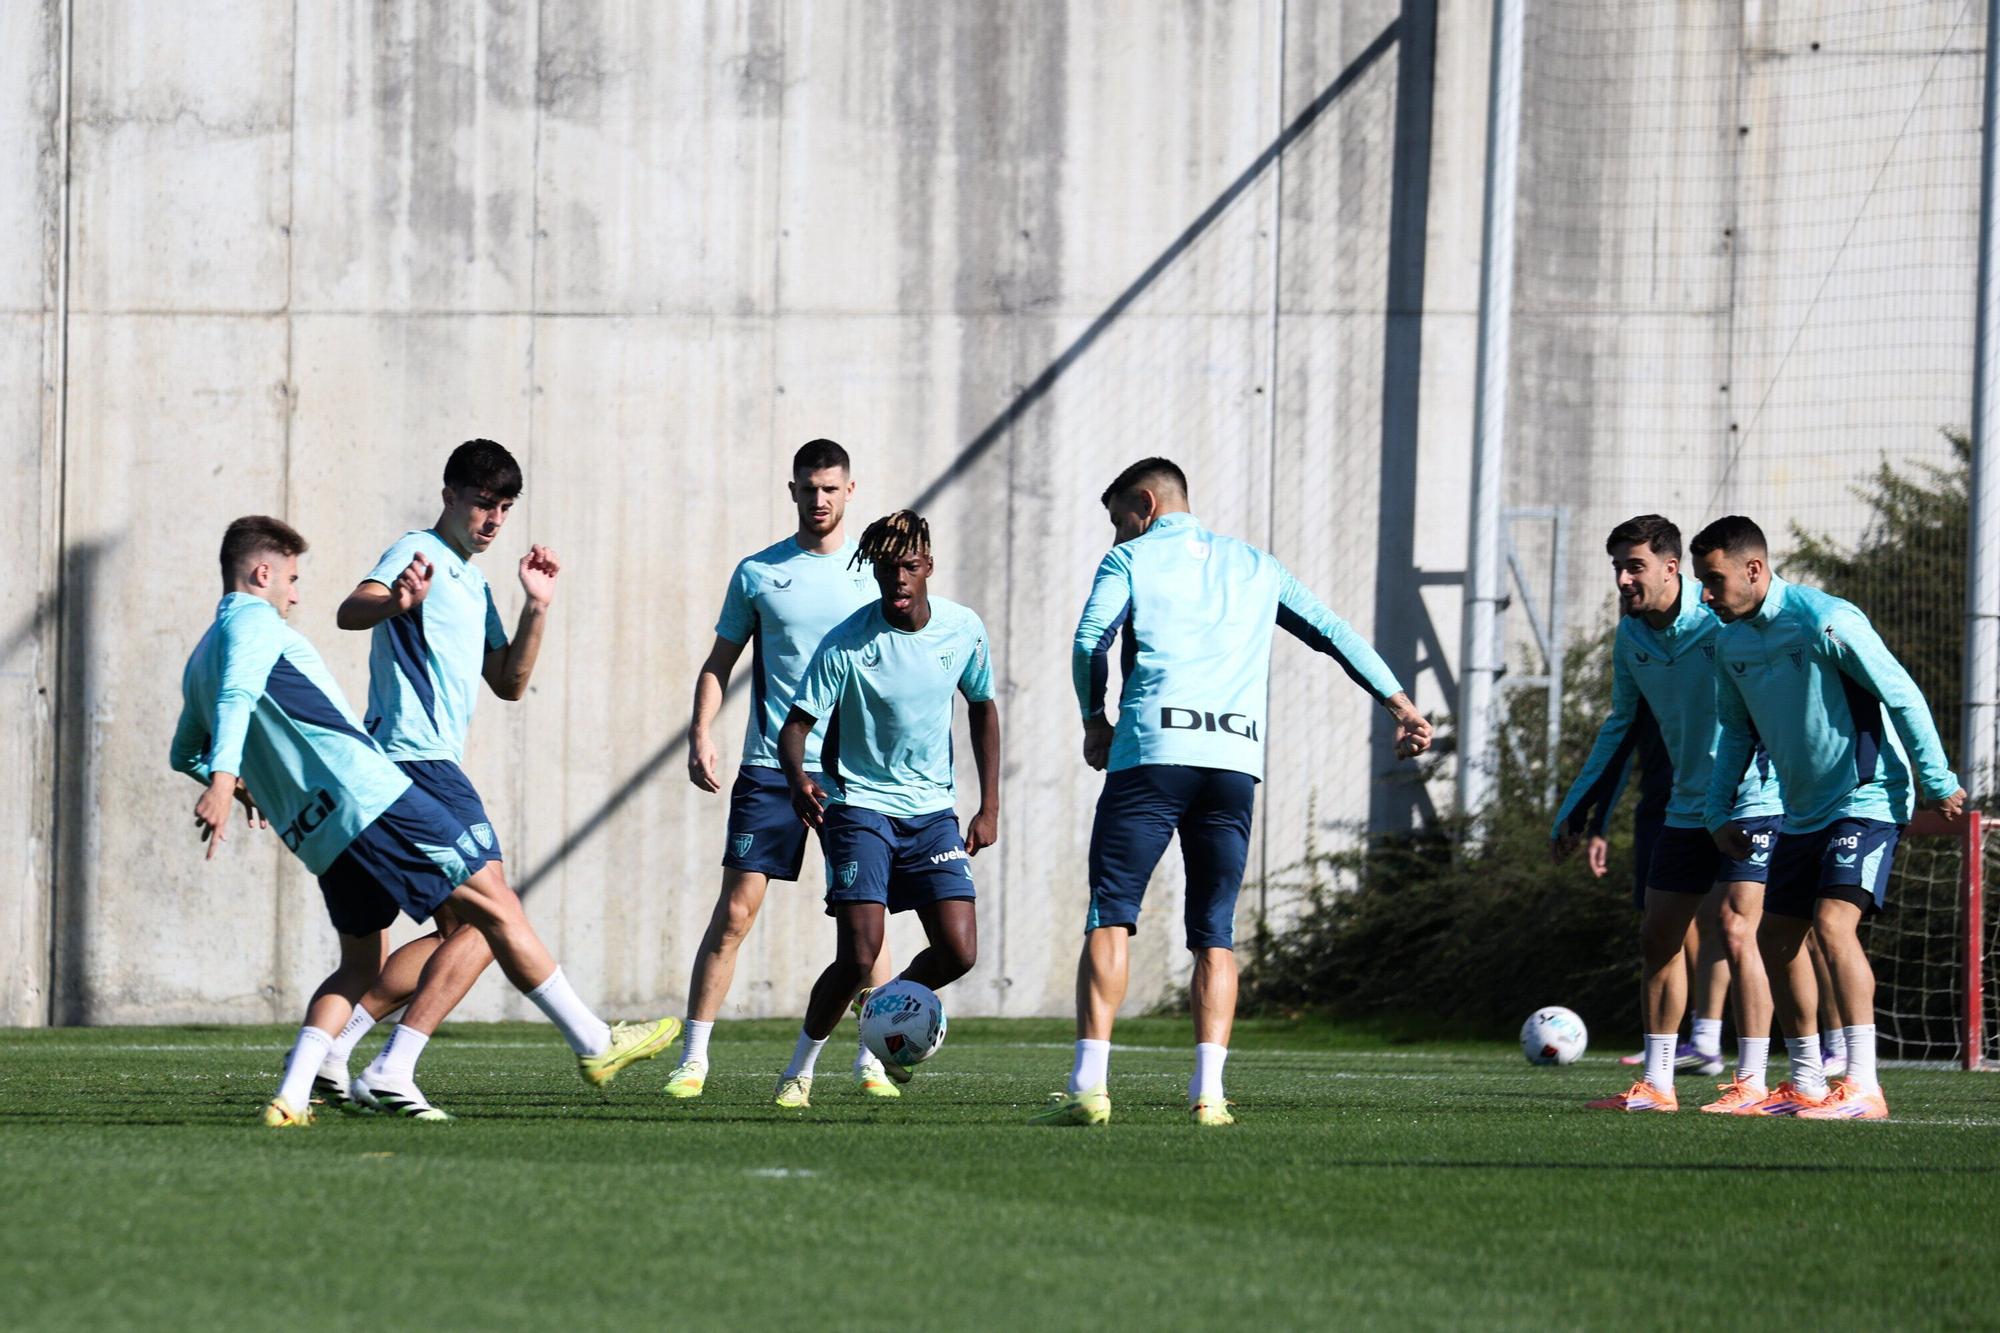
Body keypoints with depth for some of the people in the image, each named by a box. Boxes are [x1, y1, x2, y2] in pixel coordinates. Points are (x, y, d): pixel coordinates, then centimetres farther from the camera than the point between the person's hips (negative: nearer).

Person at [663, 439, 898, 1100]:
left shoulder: (875, 573, 5)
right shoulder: (758, 573, 6)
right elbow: (719, 663, 11)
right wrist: (701, 733, -3)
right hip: (770, 767, 0)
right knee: (734, 912, -5)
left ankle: (873, 1058, 10)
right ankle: (693, 1058, 1)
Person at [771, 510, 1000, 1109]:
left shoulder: (964, 630, -2)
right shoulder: (845, 645, -14)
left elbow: (982, 709, 14)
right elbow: (795, 727, -13)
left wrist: (989, 808, 11)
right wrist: (798, 779, -36)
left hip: (933, 811, 4)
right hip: (859, 806, -4)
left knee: (958, 953, -9)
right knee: (859, 956, -16)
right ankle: (799, 1069, 6)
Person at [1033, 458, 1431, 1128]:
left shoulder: (1130, 560, 11)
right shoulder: (1255, 565, 23)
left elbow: (1089, 643, -3)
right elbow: (1334, 633, 22)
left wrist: (1095, 720, 11)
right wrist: (1400, 704, 24)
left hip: (1152, 749, -4)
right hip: (1237, 761, 4)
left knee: (1110, 919, -4)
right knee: (1215, 933, 8)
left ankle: (1088, 1084, -15)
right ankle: (1208, 1091, -5)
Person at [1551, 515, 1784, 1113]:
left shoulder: (1721, 621, -16)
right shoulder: (1631, 637, 5)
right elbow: (1621, 727, 19)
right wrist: (1574, 811, 20)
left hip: (1751, 801, -8)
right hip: (1686, 810, 8)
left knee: (1734, 929, -16)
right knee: (1658, 936, 7)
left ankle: (1752, 1084, -11)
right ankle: (1657, 1085, 15)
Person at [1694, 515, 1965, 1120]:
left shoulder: (1826, 621, -20)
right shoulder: (1731, 643, 5)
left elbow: (1903, 696, -15)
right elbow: (1736, 731, 19)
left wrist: (1939, 784, -13)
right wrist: (1719, 811, 9)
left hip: (1868, 800, -9)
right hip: (1804, 813, 9)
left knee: (1833, 922, -22)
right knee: (1776, 937, 8)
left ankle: (1863, 1087, -24)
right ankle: (1806, 1085, 19)